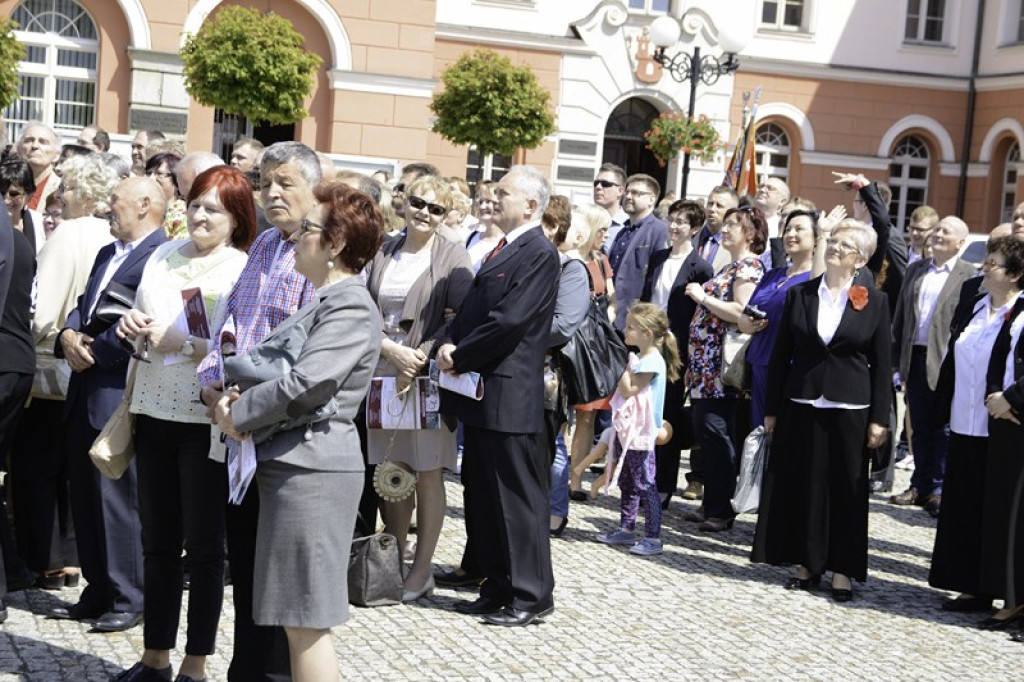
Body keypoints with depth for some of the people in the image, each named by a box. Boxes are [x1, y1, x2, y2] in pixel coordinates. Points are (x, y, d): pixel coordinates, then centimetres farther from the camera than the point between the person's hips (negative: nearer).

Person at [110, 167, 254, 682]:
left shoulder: (244, 271, -6)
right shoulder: (163, 257, 10)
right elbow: (140, 319, 19)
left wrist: (184, 343, -21)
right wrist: (130, 326, -3)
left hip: (205, 421, -5)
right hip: (154, 413, 6)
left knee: (203, 545, 5)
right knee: (158, 542, 14)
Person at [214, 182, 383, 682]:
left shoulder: (351, 307, -15)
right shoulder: (323, 301, 18)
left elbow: (304, 385, -23)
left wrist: (237, 414, -10)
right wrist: (236, 395, 1)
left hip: (311, 470, -10)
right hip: (289, 463, 10)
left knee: (305, 619, -5)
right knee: (297, 618, 17)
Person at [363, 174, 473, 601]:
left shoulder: (453, 258, -1)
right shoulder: (382, 253, 9)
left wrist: (420, 358, -16)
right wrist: (394, 351, -11)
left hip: (429, 375, -4)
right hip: (384, 373, 4)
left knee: (427, 473, 1)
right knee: (391, 472, 9)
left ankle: (421, 571, 8)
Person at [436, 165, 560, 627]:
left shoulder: (539, 254, -12)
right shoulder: (501, 250, 18)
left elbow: (511, 320, -19)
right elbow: (473, 309, 17)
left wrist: (459, 356, -12)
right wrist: (451, 344, -2)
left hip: (509, 397, -10)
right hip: (481, 394, 10)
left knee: (518, 497, -2)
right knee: (482, 497, 14)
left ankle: (532, 596, 7)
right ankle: (498, 588, 25)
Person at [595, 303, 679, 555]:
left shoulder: (652, 361, -16)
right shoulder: (638, 358, 14)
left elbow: (628, 391, -18)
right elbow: (623, 389, 21)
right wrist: (621, 364, 12)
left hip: (641, 433, -10)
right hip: (626, 430, 10)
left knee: (644, 485, -7)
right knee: (626, 483, 16)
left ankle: (653, 537, -4)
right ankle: (626, 528, 25)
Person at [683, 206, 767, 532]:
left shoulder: (749, 266, -10)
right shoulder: (731, 267, 20)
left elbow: (742, 312, -22)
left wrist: (702, 297, -15)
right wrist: (694, 363, 22)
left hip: (722, 365, -10)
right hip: (706, 364, 10)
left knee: (715, 432, -7)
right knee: (705, 430, 10)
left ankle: (721, 510, -1)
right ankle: (710, 504, 17)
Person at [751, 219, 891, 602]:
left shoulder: (874, 302, 1)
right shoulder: (799, 295, 6)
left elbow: (882, 364, 1)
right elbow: (780, 355, 7)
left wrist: (879, 418, -4)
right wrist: (772, 409, 4)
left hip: (850, 409, -2)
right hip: (801, 407, 2)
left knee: (847, 487, 3)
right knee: (801, 485, 6)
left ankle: (842, 569, 12)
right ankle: (808, 563, 18)